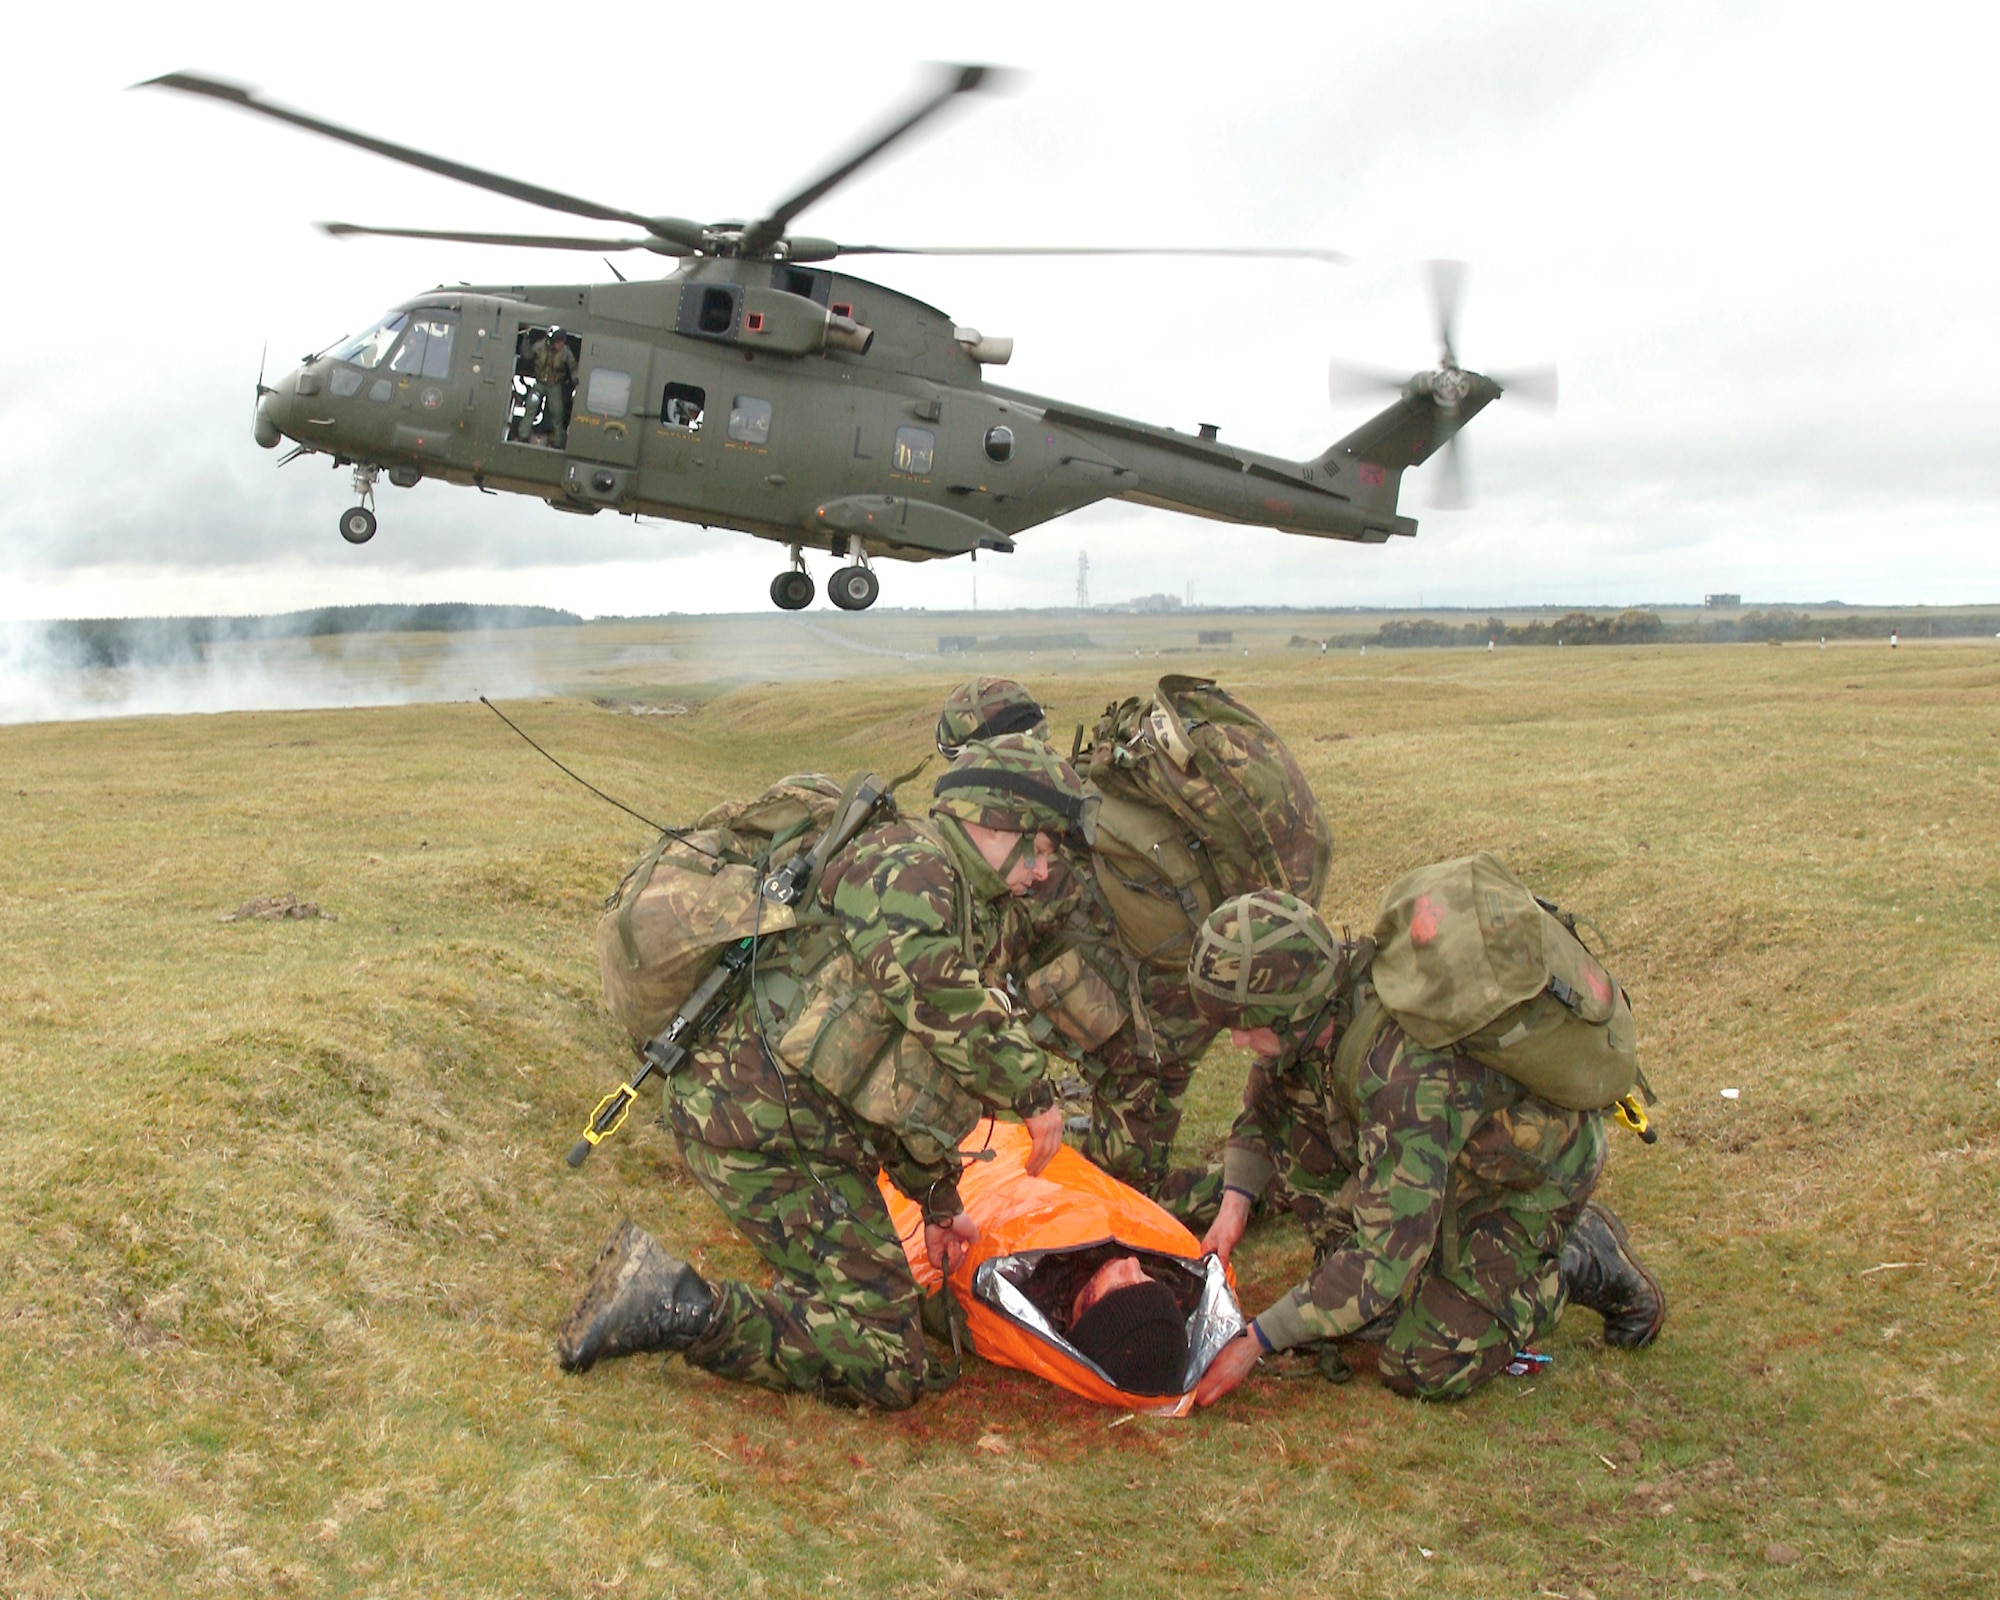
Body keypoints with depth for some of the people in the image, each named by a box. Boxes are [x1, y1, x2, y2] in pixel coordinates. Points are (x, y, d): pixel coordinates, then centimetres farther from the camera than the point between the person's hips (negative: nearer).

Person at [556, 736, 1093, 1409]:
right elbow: (932, 993, -28)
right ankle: (684, 1313, -14)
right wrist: (1032, 1088, -18)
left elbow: (901, 1074, 30)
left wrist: (937, 1201, 28)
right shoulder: (910, 863, -8)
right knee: (885, 1366, -12)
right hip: (766, 1121, -11)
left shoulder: (956, 900, 24)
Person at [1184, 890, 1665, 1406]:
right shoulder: (1320, 1001, -18)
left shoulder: (1407, 1077, -41)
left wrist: (1253, 1342, -32)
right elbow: (1262, 1105, 5)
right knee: (1284, 1105, -9)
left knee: (1425, 1368, -14)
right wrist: (1234, 1207, -10)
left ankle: (1582, 1262, 5)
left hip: (1533, 1166, -7)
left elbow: (1385, 1261, -38)